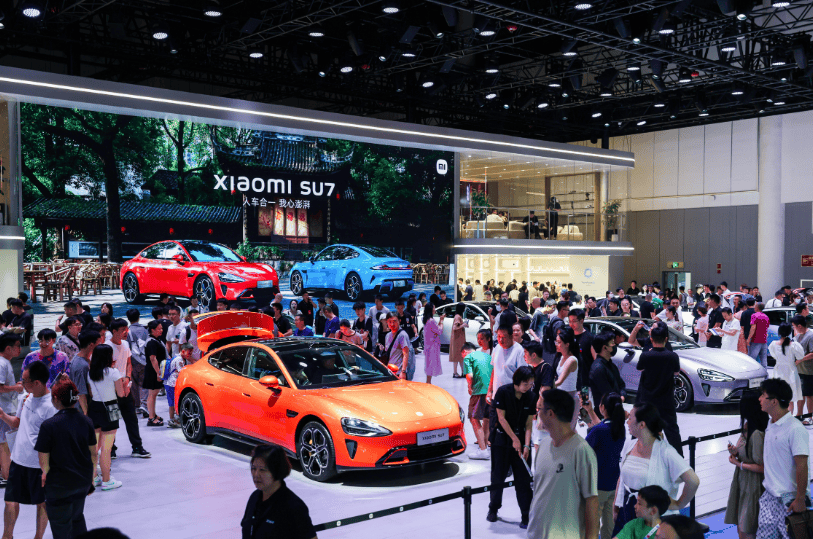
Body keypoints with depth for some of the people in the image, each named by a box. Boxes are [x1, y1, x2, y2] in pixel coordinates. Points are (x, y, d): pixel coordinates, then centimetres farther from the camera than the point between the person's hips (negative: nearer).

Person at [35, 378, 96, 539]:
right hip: (83, 482, 5)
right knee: (77, 517, 27)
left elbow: (44, 461, -14)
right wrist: (91, 477, 17)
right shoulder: (86, 421, -5)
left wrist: (45, 474, 7)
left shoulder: (49, 426, -19)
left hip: (59, 484, -5)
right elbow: (93, 453, 3)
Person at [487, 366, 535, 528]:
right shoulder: (503, 392, -15)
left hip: (521, 438, 2)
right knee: (498, 475, 6)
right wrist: (515, 439, -13)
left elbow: (529, 424, -3)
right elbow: (501, 418, -12)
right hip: (501, 438, -2)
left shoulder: (531, 397, -6)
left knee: (523, 478, -2)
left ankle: (527, 517, 2)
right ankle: (493, 508, 28)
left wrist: (526, 445, -13)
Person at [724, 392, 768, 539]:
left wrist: (739, 464, -13)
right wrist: (735, 452, -2)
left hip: (753, 487, -9)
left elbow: (762, 467, -21)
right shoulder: (746, 429, 4)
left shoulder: (757, 434, -24)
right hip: (742, 484, 9)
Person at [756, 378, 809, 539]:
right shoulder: (770, 425, 8)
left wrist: (800, 500, -18)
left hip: (788, 498, -8)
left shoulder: (795, 429, -17)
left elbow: (801, 466, -18)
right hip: (769, 495, 8)